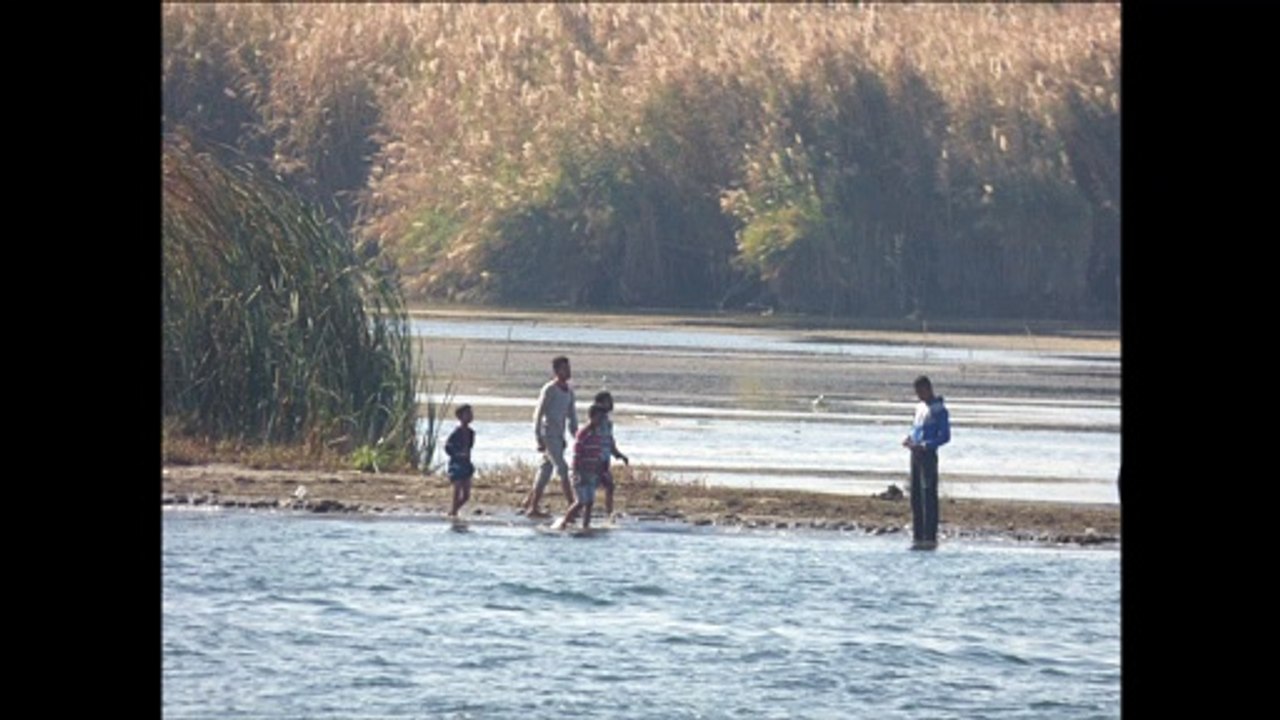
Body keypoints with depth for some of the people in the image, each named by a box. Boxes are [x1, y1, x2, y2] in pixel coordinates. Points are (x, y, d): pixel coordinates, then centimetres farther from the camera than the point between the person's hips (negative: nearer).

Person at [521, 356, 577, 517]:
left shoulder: (569, 391, 13)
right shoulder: (549, 390, -11)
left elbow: (571, 416, 20)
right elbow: (538, 415, -12)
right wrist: (539, 441, -16)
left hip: (559, 437, 8)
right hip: (548, 435, -8)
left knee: (545, 472, 9)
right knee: (562, 469, -12)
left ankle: (529, 505, 15)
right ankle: (572, 506, -14)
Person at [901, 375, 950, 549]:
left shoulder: (939, 410, -7)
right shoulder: (920, 408, 18)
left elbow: (945, 436, -12)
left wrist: (924, 446, -22)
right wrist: (909, 439, 5)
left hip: (928, 456, -8)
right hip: (916, 456, 8)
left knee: (928, 497, -9)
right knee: (916, 497, 9)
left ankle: (930, 538, -10)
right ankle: (918, 537, 14)